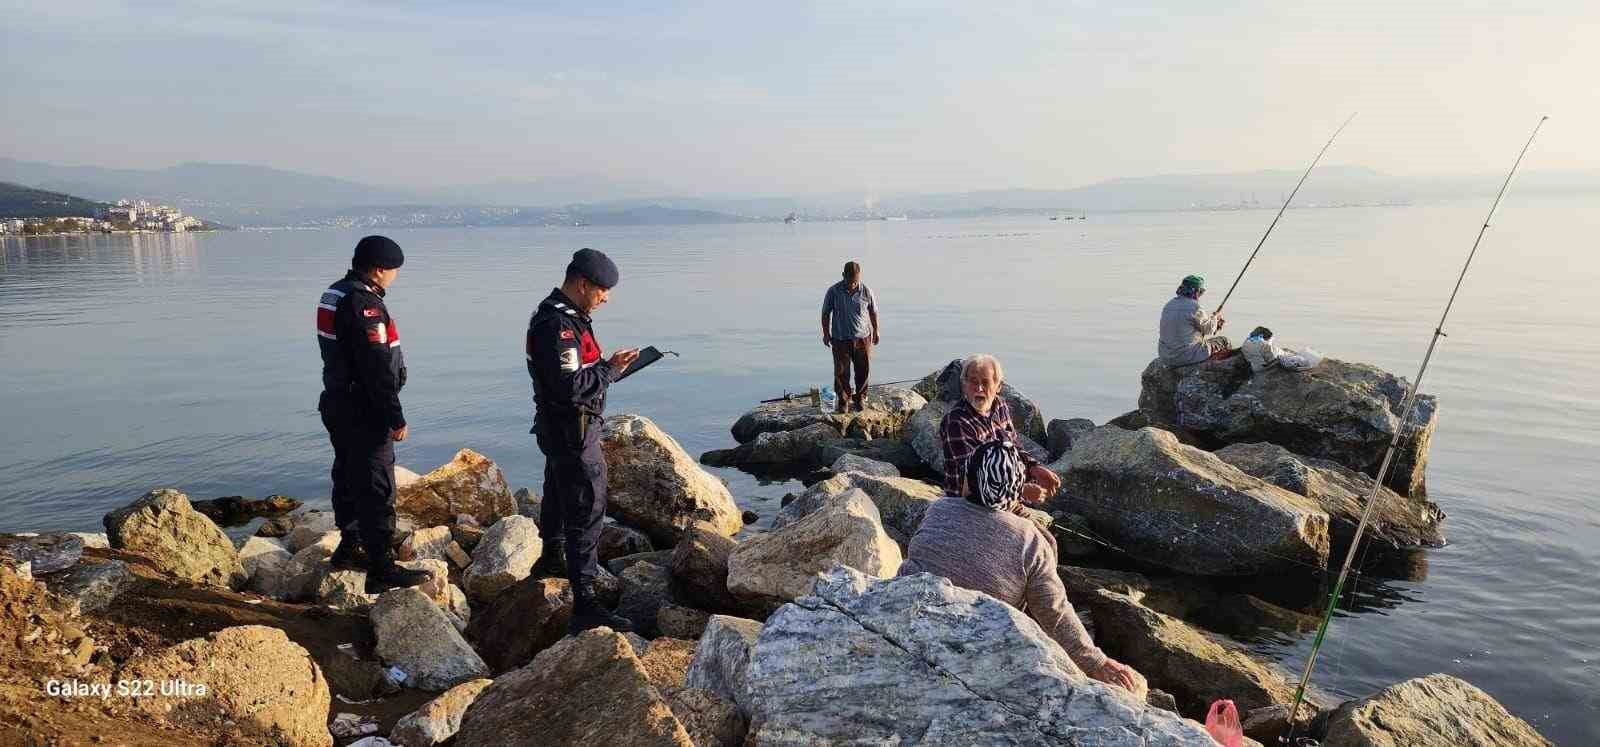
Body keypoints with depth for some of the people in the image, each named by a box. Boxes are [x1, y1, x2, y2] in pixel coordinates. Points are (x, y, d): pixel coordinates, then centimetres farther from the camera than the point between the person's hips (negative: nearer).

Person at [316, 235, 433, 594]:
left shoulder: (333, 295, 11)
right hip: (364, 413, -11)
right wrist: (396, 418, -18)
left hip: (338, 404, 11)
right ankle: (381, 569, -3)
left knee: (349, 477, 21)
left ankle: (349, 546, 36)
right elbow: (377, 369, -24)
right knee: (376, 488, -6)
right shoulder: (365, 305, -22)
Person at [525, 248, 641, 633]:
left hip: (561, 429, 11)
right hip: (571, 432, -11)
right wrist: (611, 369, -18)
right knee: (586, 511, -11)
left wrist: (609, 365, 3)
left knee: (559, 494, 28)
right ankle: (584, 605, -10)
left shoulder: (568, 316, 11)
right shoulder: (557, 325, -23)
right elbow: (570, 386, -29)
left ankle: (551, 559, 50)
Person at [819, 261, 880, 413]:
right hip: (840, 339, -1)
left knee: (863, 371, 8)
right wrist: (826, 333, 6)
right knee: (841, 372, 0)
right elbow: (826, 313, 3)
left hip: (862, 338, 1)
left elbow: (873, 312, 9)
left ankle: (860, 398, 26)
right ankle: (844, 400, 15)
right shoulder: (833, 291, -9)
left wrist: (876, 331, 16)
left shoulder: (866, 291, -6)